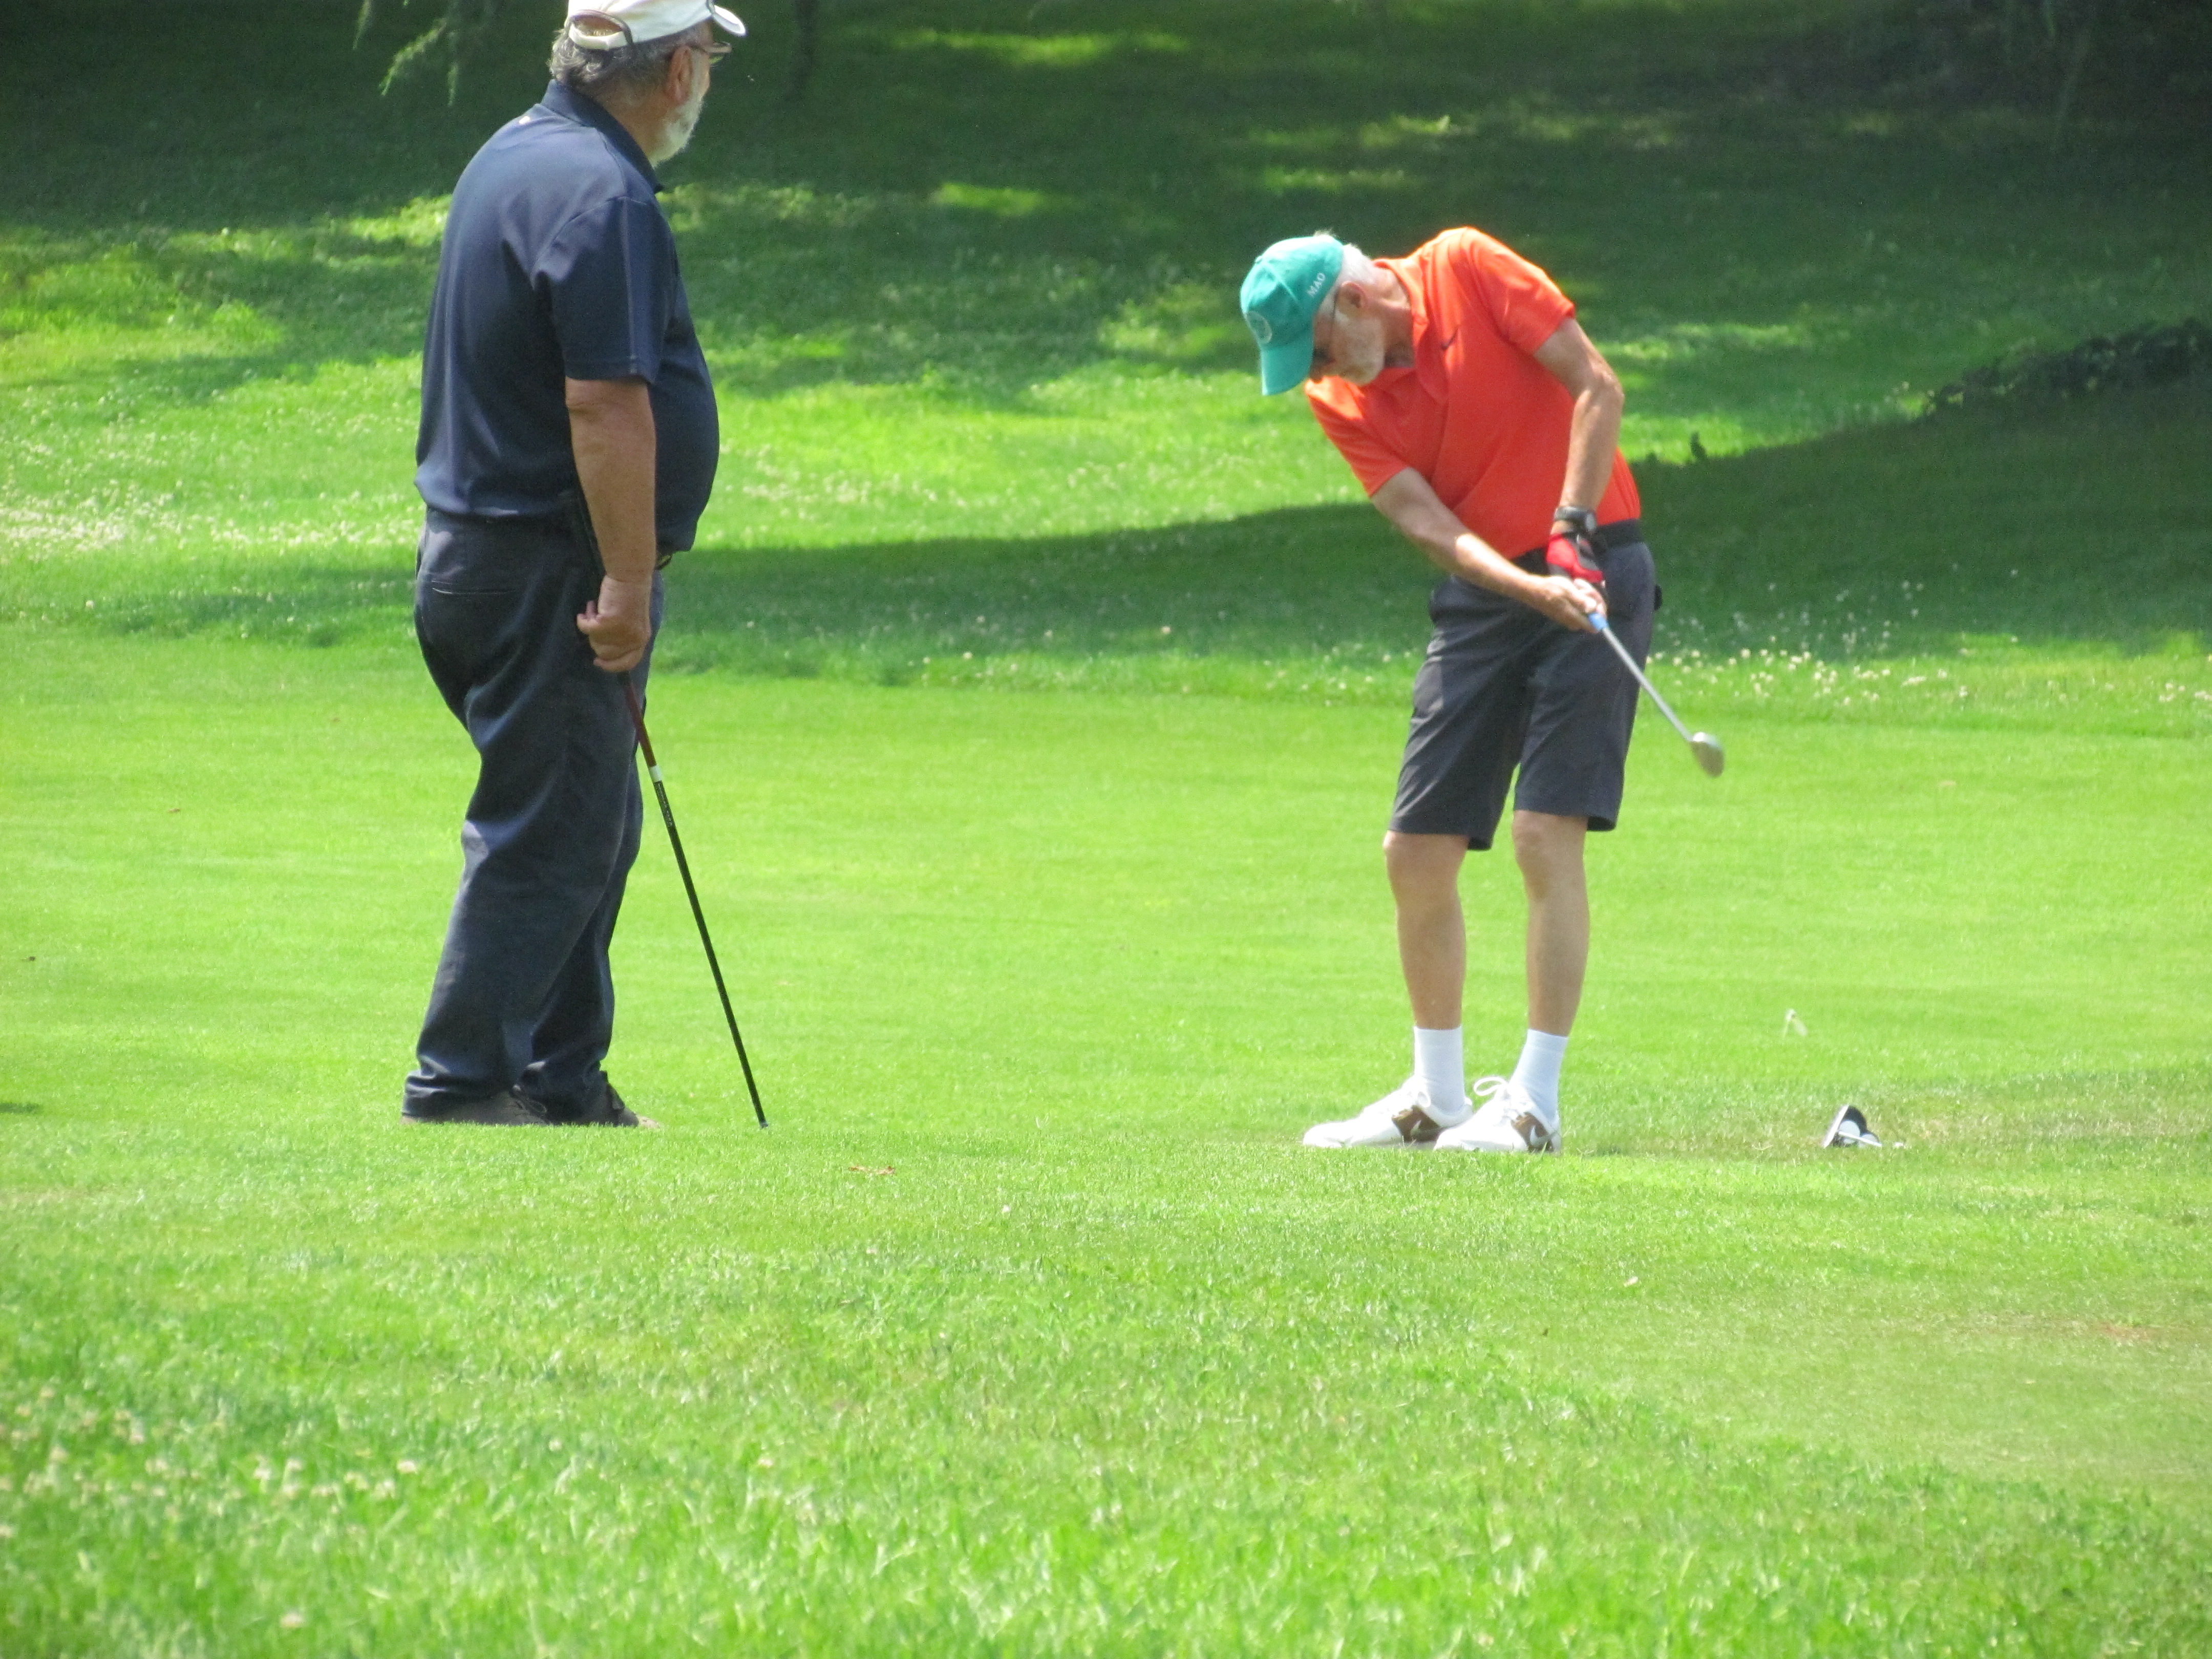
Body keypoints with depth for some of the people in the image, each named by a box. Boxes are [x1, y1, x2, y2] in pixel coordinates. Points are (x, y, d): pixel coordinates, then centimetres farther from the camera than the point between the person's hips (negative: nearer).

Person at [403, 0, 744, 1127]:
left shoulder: (512, 157, 14)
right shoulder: (602, 195, -20)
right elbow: (604, 407, -25)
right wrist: (628, 583, -20)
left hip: (476, 554, 10)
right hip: (548, 570, -10)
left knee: (587, 828, 16)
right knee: (547, 836, -5)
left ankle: (564, 1083, 19)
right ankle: (459, 1087, -2)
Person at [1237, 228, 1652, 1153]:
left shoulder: (1467, 270, -10)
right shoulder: (1337, 399, 1)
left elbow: (1597, 389, -10)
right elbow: (1427, 521, -10)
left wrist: (1573, 530, -17)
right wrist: (1530, 587, -26)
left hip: (1592, 566, -5)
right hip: (1482, 592, 5)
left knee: (1547, 834, -14)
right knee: (1415, 854, 2)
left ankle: (1535, 1103, -9)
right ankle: (1436, 1098, 17)